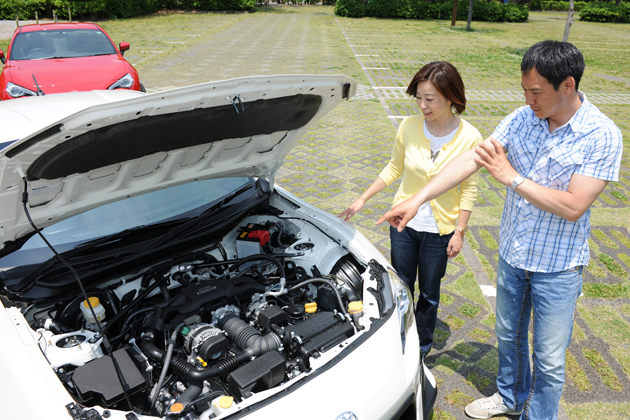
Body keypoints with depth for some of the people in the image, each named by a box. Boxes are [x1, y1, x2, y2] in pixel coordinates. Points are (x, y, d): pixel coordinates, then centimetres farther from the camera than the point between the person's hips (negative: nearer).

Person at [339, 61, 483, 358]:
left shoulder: (470, 138, -15)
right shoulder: (409, 126, -11)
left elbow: (469, 188, -6)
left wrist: (460, 232, -7)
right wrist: (363, 199, 2)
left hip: (440, 228, -2)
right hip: (404, 222, 2)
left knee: (429, 293, 15)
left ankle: (422, 347, 41)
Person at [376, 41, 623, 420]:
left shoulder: (601, 136, -19)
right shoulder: (522, 119, -6)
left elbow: (573, 207, -25)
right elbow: (470, 160, -11)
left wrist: (511, 177, -25)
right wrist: (417, 199, -17)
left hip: (557, 266, -4)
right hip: (512, 252, 5)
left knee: (549, 359, 10)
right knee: (509, 336, 24)